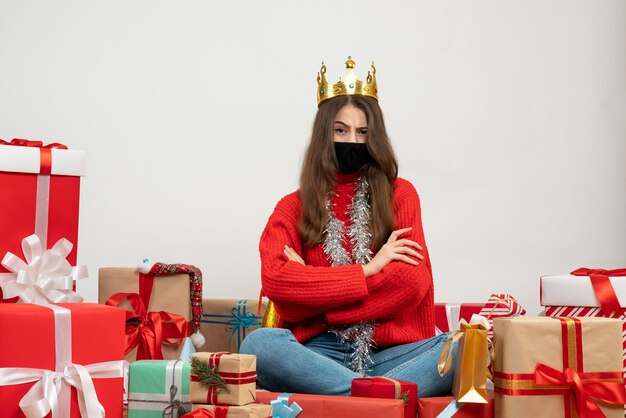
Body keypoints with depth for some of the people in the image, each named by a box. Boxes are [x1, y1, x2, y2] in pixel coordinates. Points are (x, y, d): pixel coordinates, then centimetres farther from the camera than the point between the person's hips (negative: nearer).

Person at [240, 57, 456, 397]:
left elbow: (411, 281, -3)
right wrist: (368, 269, -7)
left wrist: (313, 288, -5)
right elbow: (275, 281, -7)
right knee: (258, 345, -33)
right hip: (319, 353, 0)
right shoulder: (293, 207, 13)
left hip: (391, 351, 0)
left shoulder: (399, 194, 12)